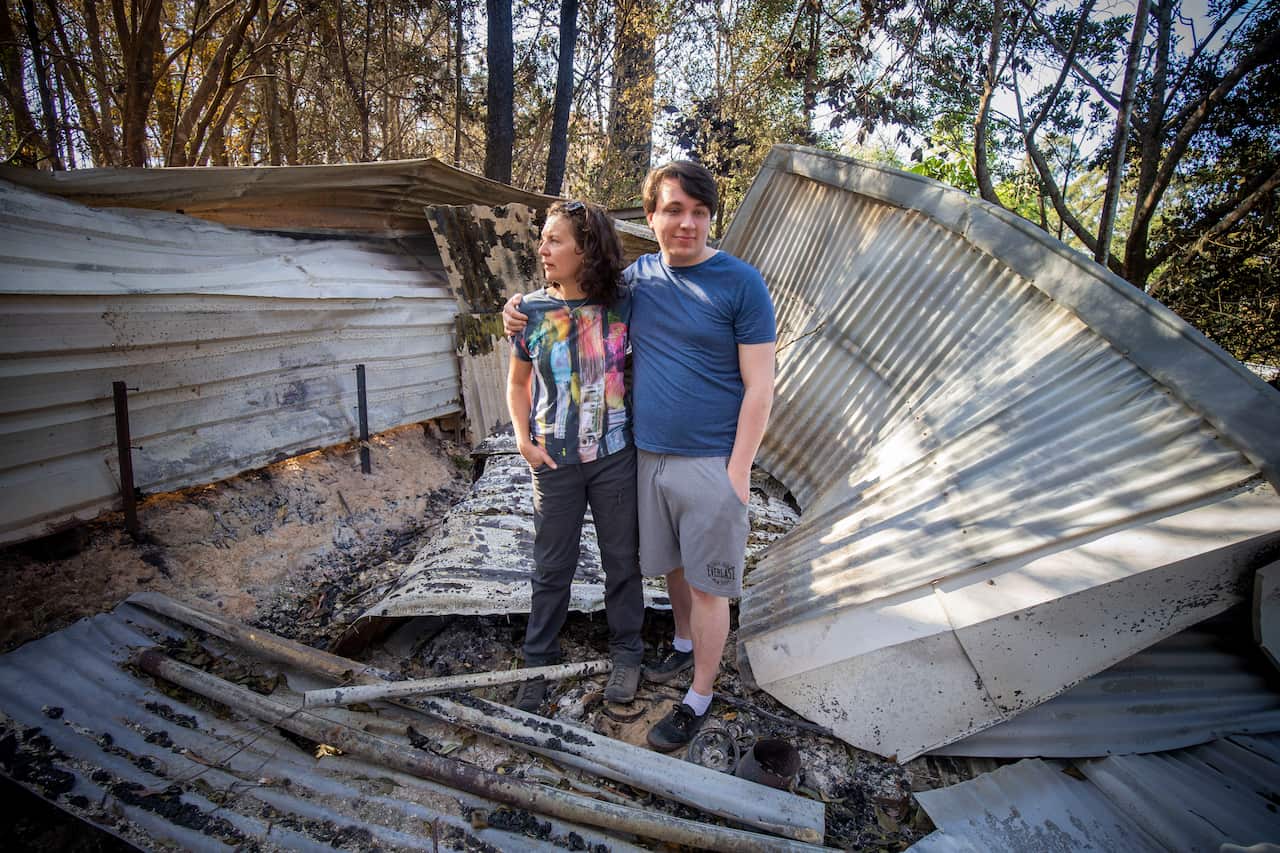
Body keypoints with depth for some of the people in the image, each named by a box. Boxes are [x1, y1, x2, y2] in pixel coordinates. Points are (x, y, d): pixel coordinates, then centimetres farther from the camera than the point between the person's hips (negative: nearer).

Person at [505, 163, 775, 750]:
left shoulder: (740, 283, -11)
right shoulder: (637, 276, 4)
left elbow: (759, 387, -11)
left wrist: (737, 473, -15)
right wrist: (524, 308, 4)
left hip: (711, 463, -5)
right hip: (647, 456, 5)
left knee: (707, 582, 7)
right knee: (673, 563, 21)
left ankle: (699, 696, 26)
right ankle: (684, 644, 46)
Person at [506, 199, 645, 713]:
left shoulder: (623, 305, -8)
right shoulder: (531, 310, -5)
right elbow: (517, 383, 7)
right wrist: (524, 439, -4)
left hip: (616, 457, 0)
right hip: (554, 461, 1)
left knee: (622, 559, 14)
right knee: (552, 566, 14)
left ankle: (626, 652, 37)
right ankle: (538, 661, 35)